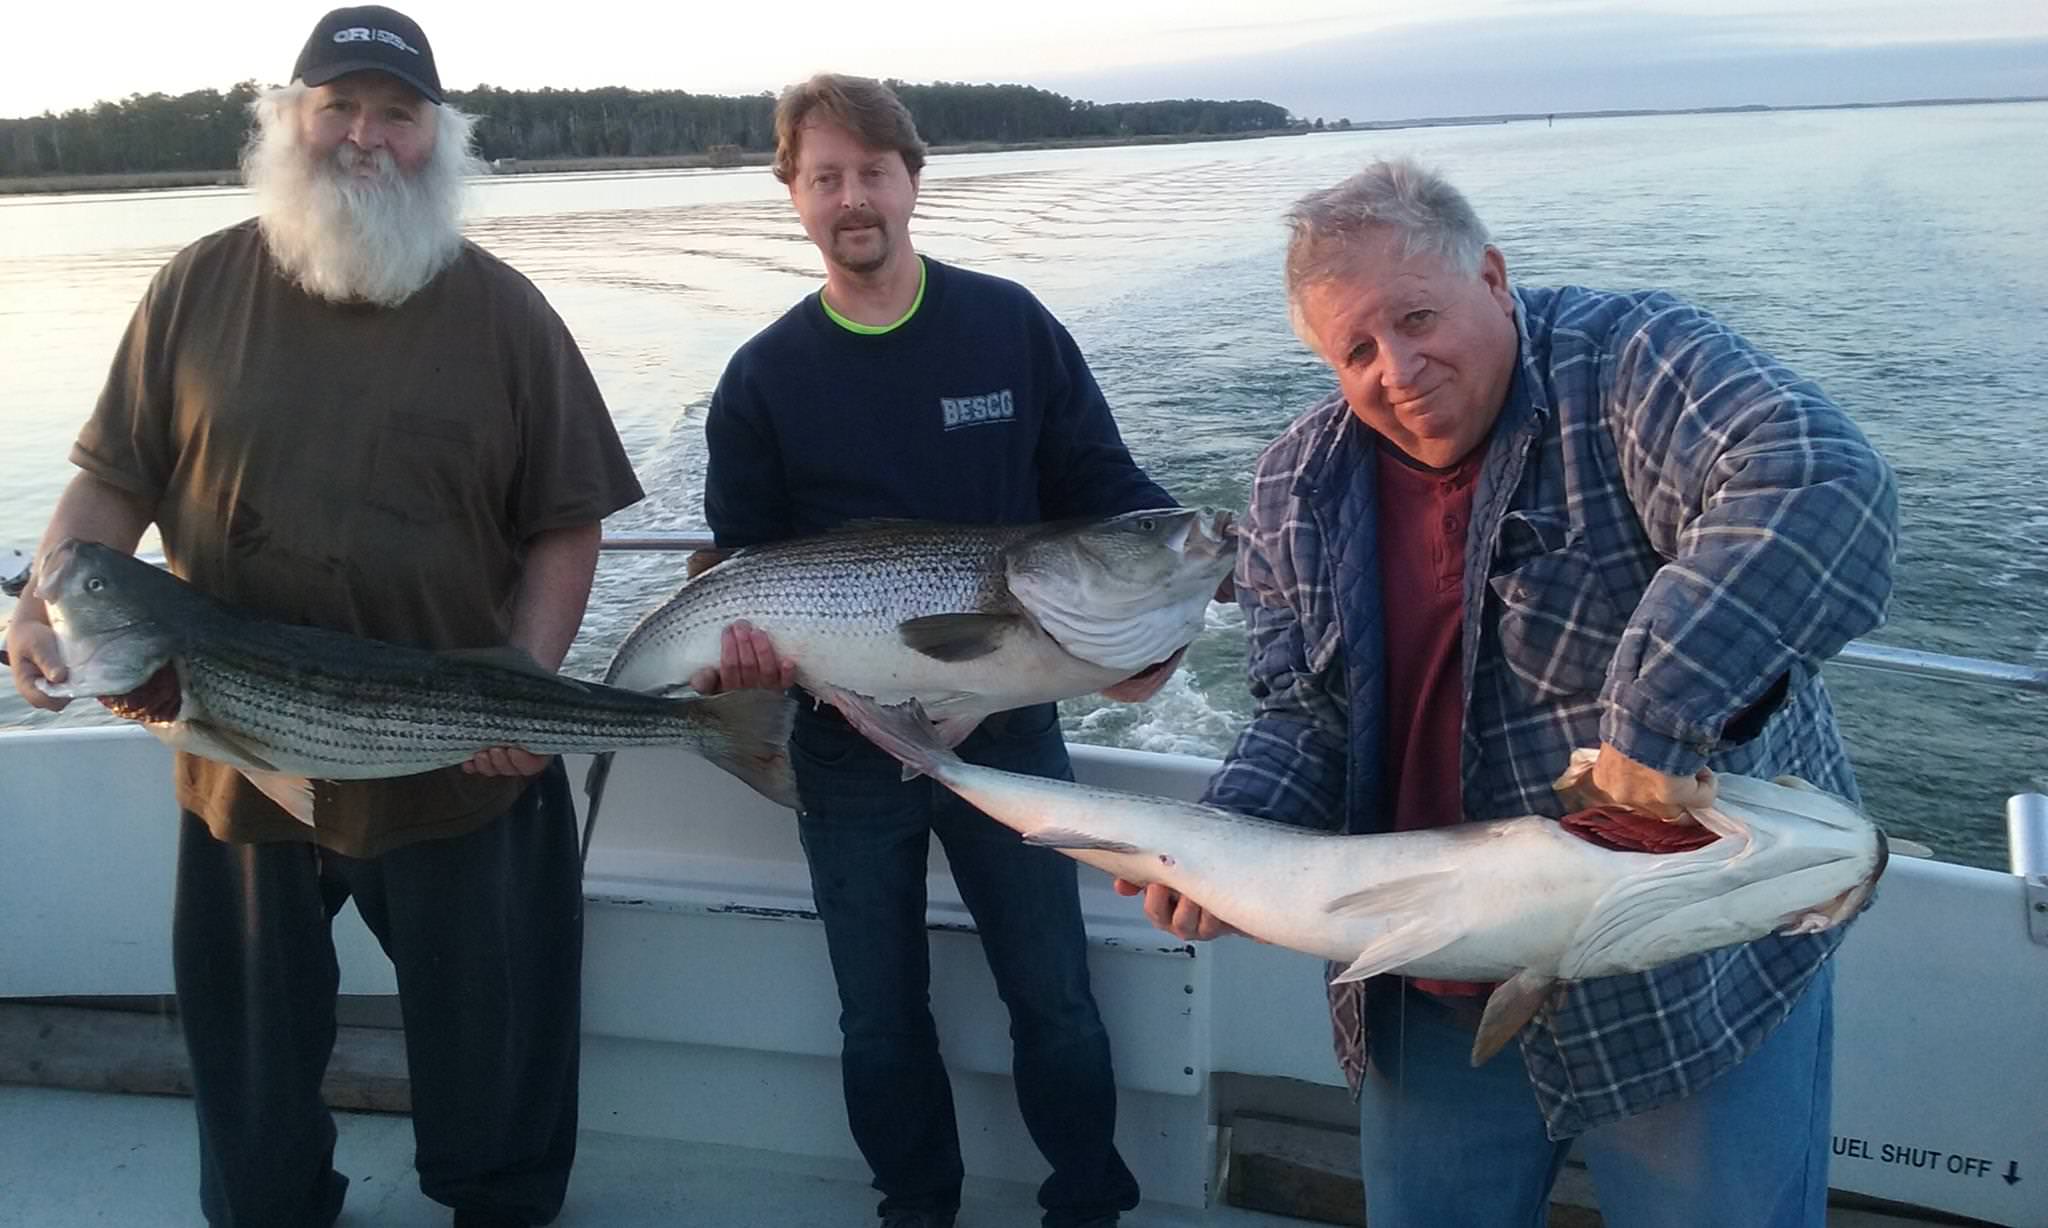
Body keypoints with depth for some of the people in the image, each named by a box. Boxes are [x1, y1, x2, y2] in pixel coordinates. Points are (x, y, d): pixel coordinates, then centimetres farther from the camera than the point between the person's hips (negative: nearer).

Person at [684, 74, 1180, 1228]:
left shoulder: (1013, 327, -5)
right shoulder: (764, 376, -3)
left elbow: (1107, 490, -3)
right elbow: (741, 559, 1)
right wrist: (744, 638, -20)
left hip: (1009, 728, -1)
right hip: (849, 747, 1)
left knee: (1056, 1002, 10)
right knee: (881, 1017, 16)